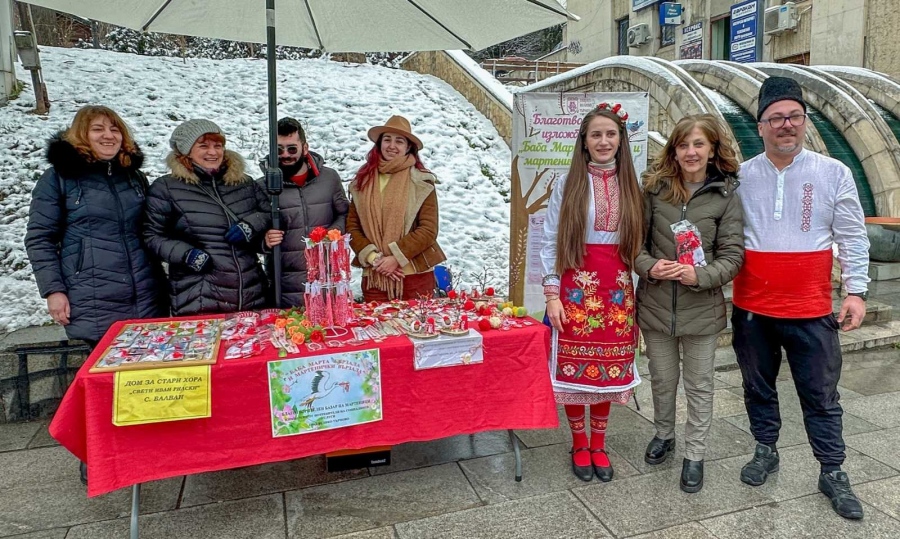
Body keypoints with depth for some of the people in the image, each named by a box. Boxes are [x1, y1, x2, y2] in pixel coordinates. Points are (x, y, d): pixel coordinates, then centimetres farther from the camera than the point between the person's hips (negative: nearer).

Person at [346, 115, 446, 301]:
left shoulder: (421, 182, -2)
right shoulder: (362, 181, 7)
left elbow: (429, 229, -6)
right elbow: (352, 227, 6)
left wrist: (396, 257, -13)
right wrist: (373, 257, -8)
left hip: (415, 276, -2)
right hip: (374, 276, 2)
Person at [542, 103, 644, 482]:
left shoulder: (630, 186, 7)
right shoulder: (567, 184, -1)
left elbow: (637, 243, 10)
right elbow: (549, 241, -2)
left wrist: (637, 288, 6)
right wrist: (552, 294, -7)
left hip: (617, 290, 3)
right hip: (576, 287, -2)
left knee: (609, 369, 9)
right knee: (573, 369, 3)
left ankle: (599, 445, 28)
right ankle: (579, 445, 24)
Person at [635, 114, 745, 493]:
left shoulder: (726, 195, -5)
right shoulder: (655, 188, -2)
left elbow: (732, 255, -6)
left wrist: (698, 275, -21)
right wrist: (649, 266, -17)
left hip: (702, 308, -1)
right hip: (655, 305, 1)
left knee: (699, 385, 13)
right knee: (662, 379, 18)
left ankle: (694, 454, 30)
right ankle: (663, 434, 42)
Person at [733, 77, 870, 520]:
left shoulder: (833, 173, -1)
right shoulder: (740, 177, 0)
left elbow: (852, 237, 0)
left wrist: (856, 291, -4)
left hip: (811, 310, -1)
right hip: (751, 309, 1)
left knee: (821, 395, 9)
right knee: (758, 387, 16)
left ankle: (832, 473, 26)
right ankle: (765, 451, 36)